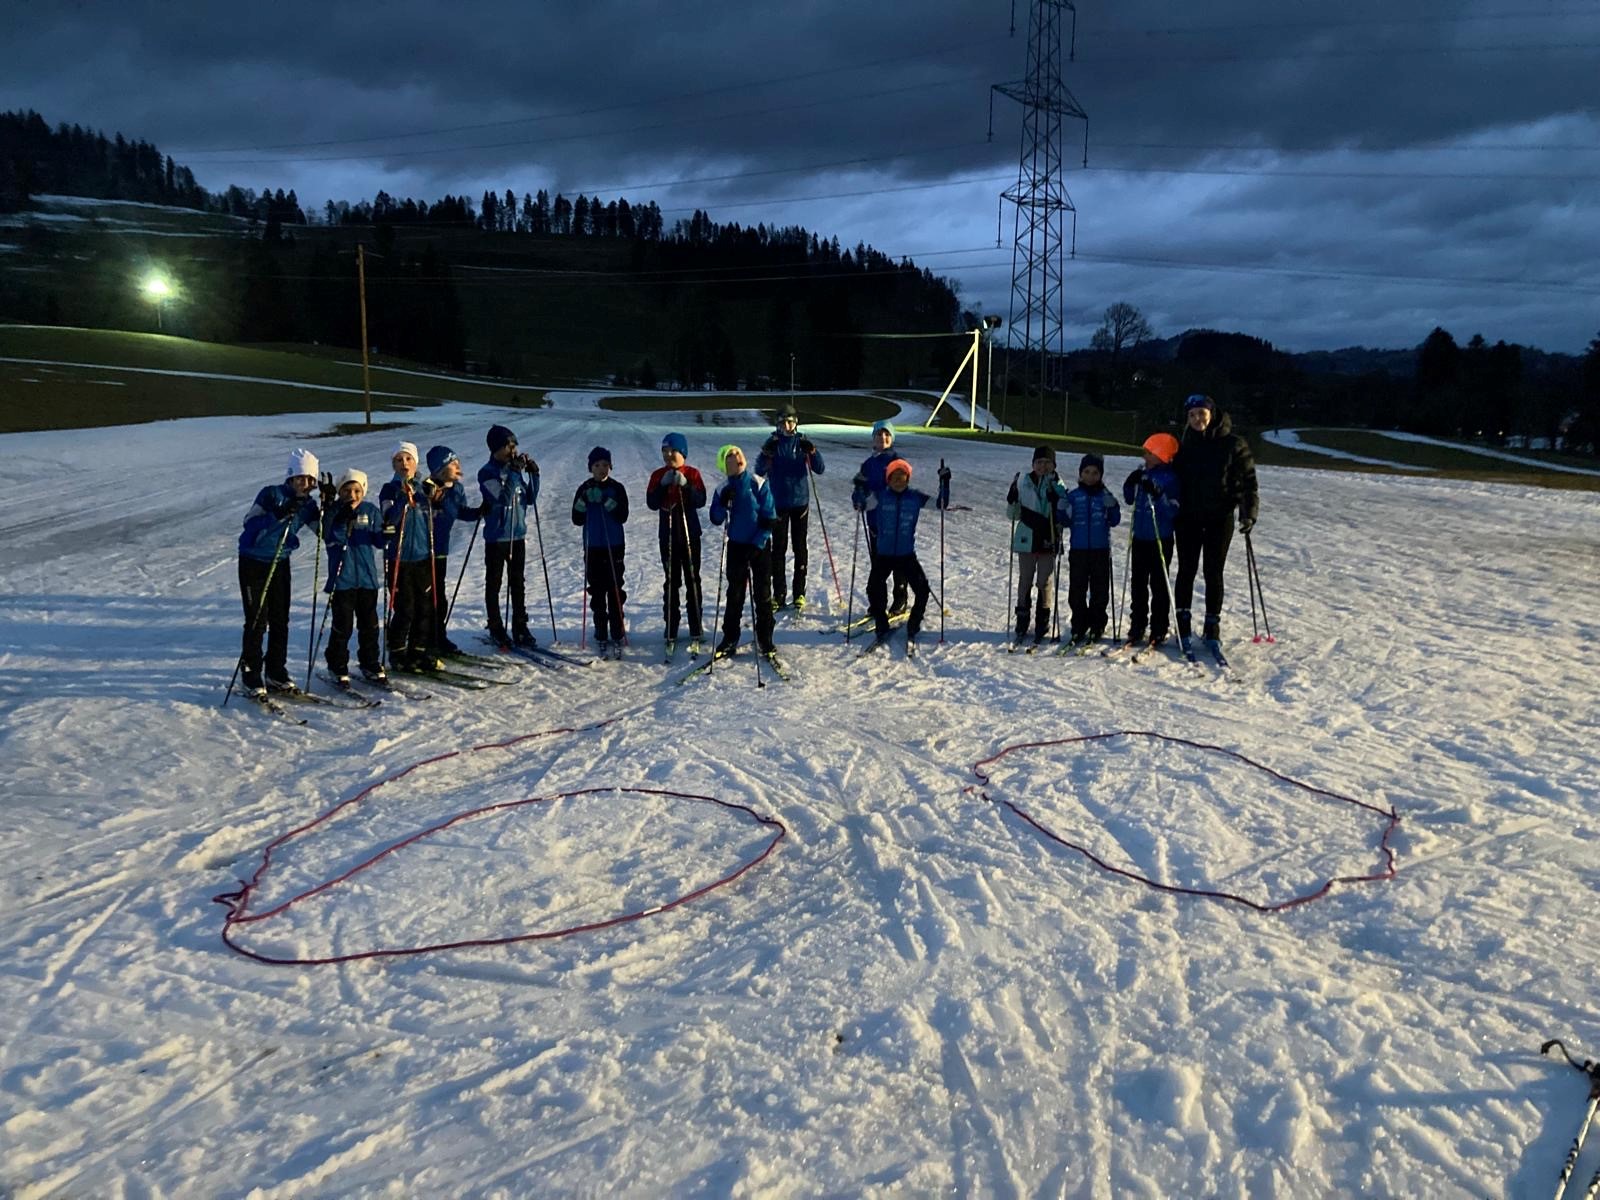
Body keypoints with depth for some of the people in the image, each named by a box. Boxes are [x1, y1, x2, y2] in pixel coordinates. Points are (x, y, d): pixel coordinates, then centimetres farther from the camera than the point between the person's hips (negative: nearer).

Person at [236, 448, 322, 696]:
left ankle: (276, 672, 17)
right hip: (253, 562, -5)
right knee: (257, 620, -5)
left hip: (280, 563, 5)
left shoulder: (308, 504, 1)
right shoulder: (271, 494, -15)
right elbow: (249, 523, -23)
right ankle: (250, 674, 5)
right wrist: (278, 515, -35)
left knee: (280, 620, 7)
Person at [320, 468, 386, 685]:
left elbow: (379, 541, 4)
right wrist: (344, 518, -26)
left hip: (367, 577, 3)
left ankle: (371, 665, 23)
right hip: (342, 577, -2)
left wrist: (387, 534, -16)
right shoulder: (333, 511, -2)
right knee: (342, 626, 1)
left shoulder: (371, 511, 5)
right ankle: (338, 667, 15)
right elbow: (332, 538, -15)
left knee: (369, 624, 10)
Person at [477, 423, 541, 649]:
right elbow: (503, 498, -23)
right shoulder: (486, 473, -10)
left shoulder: (516, 469, 8)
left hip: (518, 535, 6)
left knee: (518, 584, 11)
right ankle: (496, 630, 12)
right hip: (496, 537, -6)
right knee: (494, 585, 4)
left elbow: (531, 499, 10)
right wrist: (514, 473, -22)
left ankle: (520, 628, 17)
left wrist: (534, 475, -2)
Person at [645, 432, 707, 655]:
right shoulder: (658, 475, 4)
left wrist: (685, 484, -25)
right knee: (671, 583, 6)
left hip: (690, 535, -2)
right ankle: (671, 631, 10)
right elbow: (652, 503, -7)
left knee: (692, 581, 2)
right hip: (668, 536, 2)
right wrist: (664, 484, -19)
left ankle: (696, 630, 6)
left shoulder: (692, 474, -2)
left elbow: (701, 501, -13)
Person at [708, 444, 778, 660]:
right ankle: (730, 639, 14)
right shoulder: (723, 490, 1)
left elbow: (770, 518, -9)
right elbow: (716, 520, -2)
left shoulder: (758, 484, -8)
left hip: (760, 545, -2)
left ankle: (765, 640, 11)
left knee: (763, 594, 2)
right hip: (736, 545, 2)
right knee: (734, 595, 6)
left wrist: (757, 543, -14)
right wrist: (723, 503, -20)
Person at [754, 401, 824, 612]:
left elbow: (819, 469, -4)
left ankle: (799, 593, 11)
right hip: (778, 502, 0)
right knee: (778, 547, 1)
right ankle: (778, 594, 7)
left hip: (800, 501, 0)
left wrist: (812, 452, -22)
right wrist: (766, 453, -23)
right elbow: (759, 471, -5)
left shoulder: (802, 441, 1)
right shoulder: (773, 443, 0)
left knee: (800, 547, 5)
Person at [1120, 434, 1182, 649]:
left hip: (1160, 539, -6)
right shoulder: (1142, 473, 7)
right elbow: (1129, 499, 17)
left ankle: (1159, 631, 9)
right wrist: (1130, 484, -2)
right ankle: (1137, 627, 20)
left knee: (1159, 585, 1)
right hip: (1140, 537, 6)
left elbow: (1173, 511, -17)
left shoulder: (1169, 478, -12)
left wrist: (1158, 495, -29)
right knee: (1138, 584, 11)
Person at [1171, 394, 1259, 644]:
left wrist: (1249, 512, -15)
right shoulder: (1184, 445, 6)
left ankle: (1213, 624, 14)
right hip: (1188, 517, 2)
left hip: (1220, 518, -2)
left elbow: (1247, 480, -4)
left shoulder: (1233, 444, -3)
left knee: (1214, 573, 5)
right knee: (1186, 570, 5)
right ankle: (1182, 622, 14)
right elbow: (1175, 478, 10)